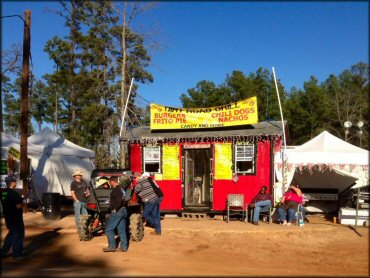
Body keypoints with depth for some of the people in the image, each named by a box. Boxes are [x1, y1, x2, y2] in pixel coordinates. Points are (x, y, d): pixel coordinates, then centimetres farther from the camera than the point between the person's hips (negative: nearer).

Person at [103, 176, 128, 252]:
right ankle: (124, 247, 13)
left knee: (109, 229, 1)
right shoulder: (121, 188, 15)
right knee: (122, 230, 11)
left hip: (117, 211, -9)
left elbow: (119, 200, -29)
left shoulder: (115, 190, -15)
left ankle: (112, 247, 4)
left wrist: (115, 209, -20)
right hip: (123, 210, 9)